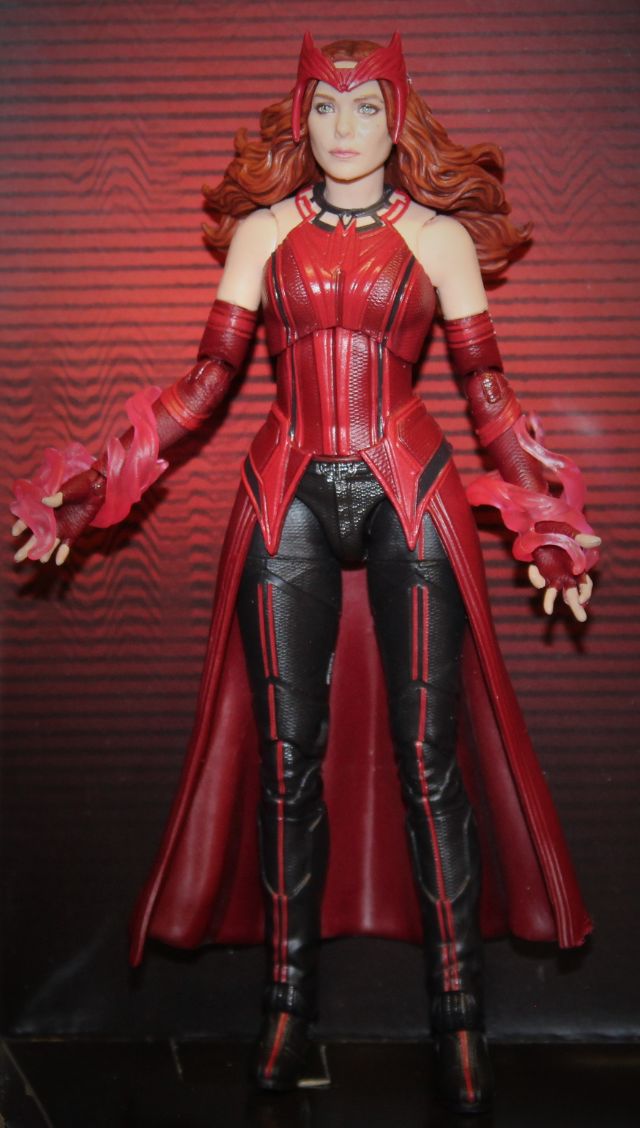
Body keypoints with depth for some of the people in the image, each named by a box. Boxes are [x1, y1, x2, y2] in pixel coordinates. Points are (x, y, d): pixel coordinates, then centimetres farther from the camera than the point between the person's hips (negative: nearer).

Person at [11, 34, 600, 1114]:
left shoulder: (439, 236, 8)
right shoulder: (261, 231, 11)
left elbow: (488, 392, 7)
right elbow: (209, 377, 8)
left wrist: (550, 523, 1)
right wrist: (96, 482, 1)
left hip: (409, 500, -1)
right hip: (288, 503, 1)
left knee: (430, 757, -2)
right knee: (288, 755, 3)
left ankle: (458, 1009, 10)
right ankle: (289, 994, 17)